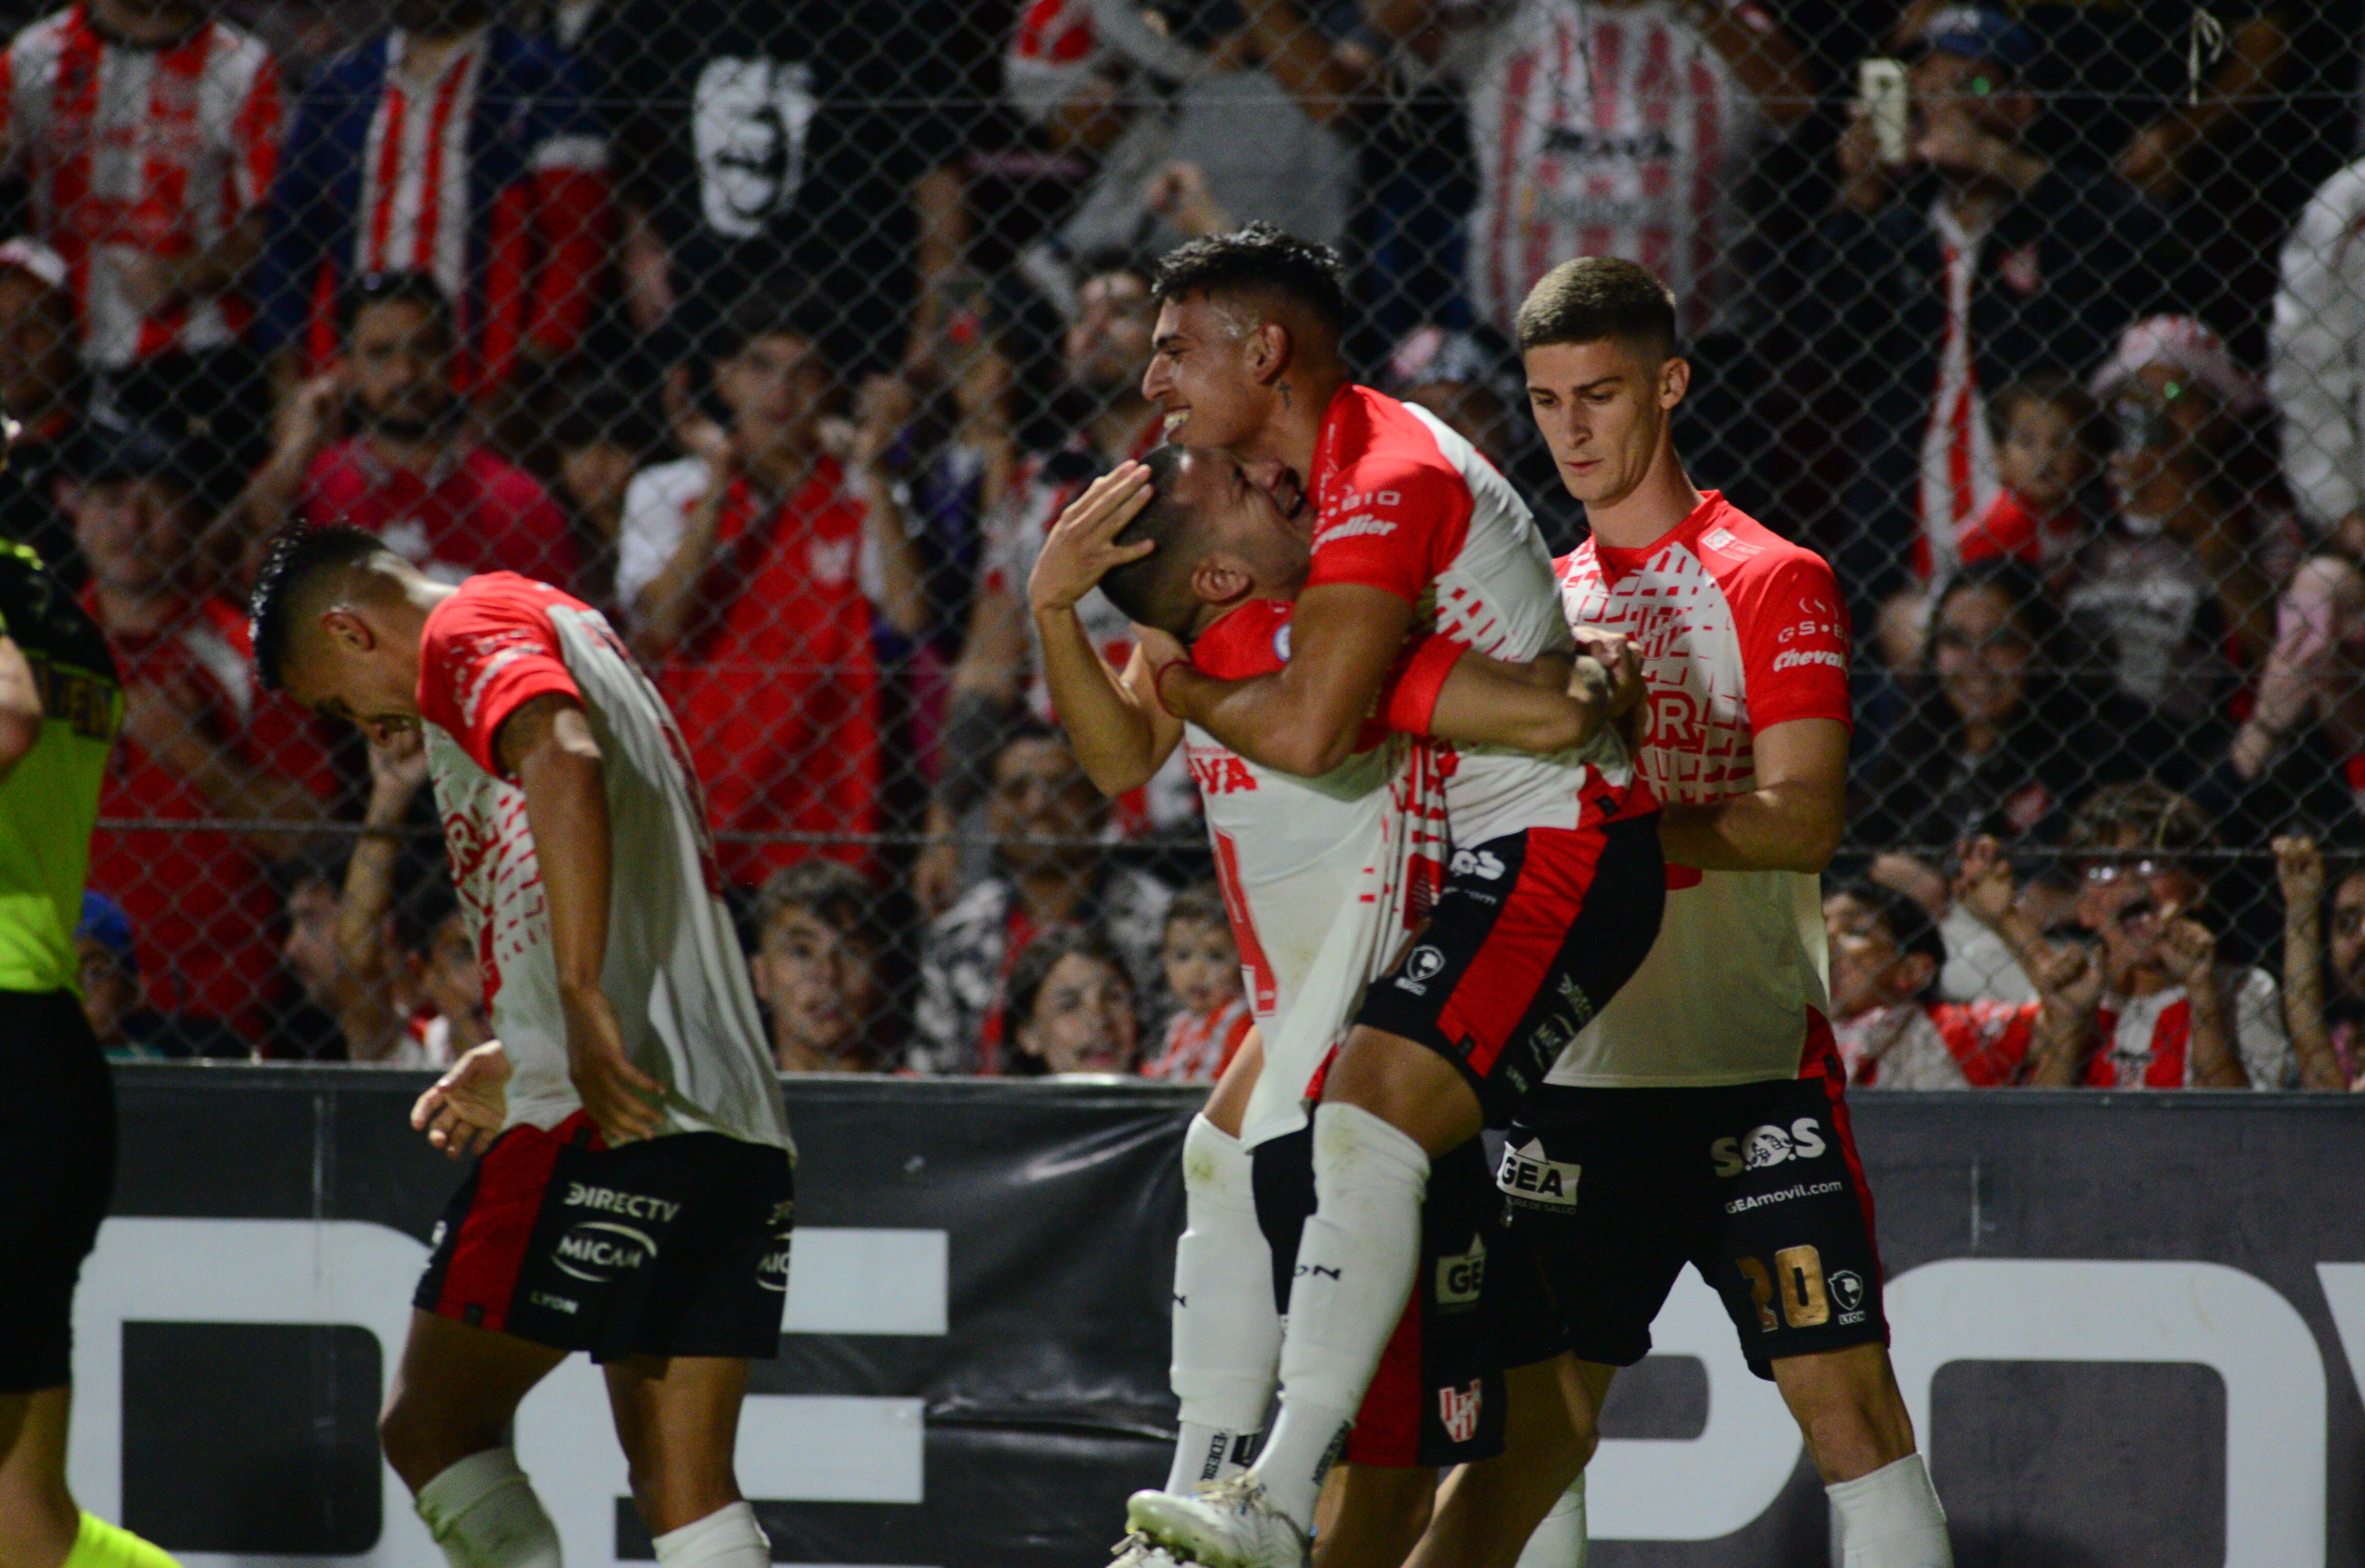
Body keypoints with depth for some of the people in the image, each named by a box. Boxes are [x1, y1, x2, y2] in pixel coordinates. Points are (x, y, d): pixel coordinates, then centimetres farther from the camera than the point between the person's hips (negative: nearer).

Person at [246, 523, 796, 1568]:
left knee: (433, 1427, -4)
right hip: (739, 1121, 9)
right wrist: (519, 1064, 33)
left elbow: (564, 760, -22)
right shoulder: (579, 634, 28)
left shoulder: (471, 628, 0)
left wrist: (584, 1008, -26)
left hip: (612, 1126, -9)